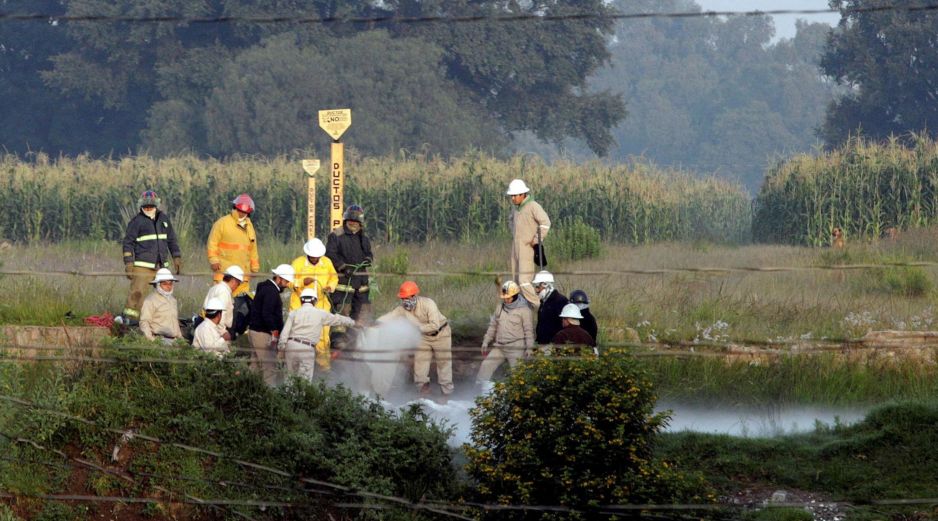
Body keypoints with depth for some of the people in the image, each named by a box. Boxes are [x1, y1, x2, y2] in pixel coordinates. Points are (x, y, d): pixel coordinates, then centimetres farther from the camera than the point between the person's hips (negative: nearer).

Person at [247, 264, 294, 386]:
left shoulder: (265, 288, 16)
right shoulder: (271, 292, -16)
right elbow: (267, 314, -24)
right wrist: (275, 332, -19)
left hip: (254, 331, 10)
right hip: (263, 333, -10)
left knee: (256, 366, 14)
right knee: (270, 367, -10)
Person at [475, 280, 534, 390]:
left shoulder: (524, 310, -8)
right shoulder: (500, 308, 10)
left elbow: (529, 331, -9)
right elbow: (492, 326, 18)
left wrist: (529, 349, -13)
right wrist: (486, 343, 16)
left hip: (516, 349, -6)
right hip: (499, 347, 6)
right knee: (486, 366, -1)